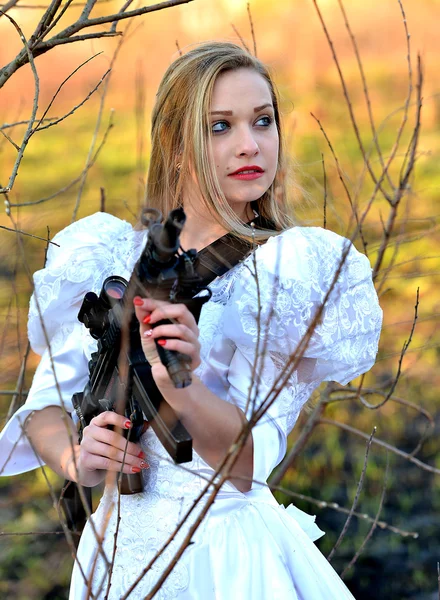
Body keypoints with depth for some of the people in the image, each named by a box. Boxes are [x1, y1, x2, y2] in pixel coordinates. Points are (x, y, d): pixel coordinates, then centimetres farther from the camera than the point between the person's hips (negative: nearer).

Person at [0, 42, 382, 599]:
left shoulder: (298, 269, -10)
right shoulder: (111, 258, -1)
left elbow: (250, 463, -17)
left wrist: (181, 386, -34)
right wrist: (75, 460, -17)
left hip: (230, 548, -3)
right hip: (120, 540, 3)